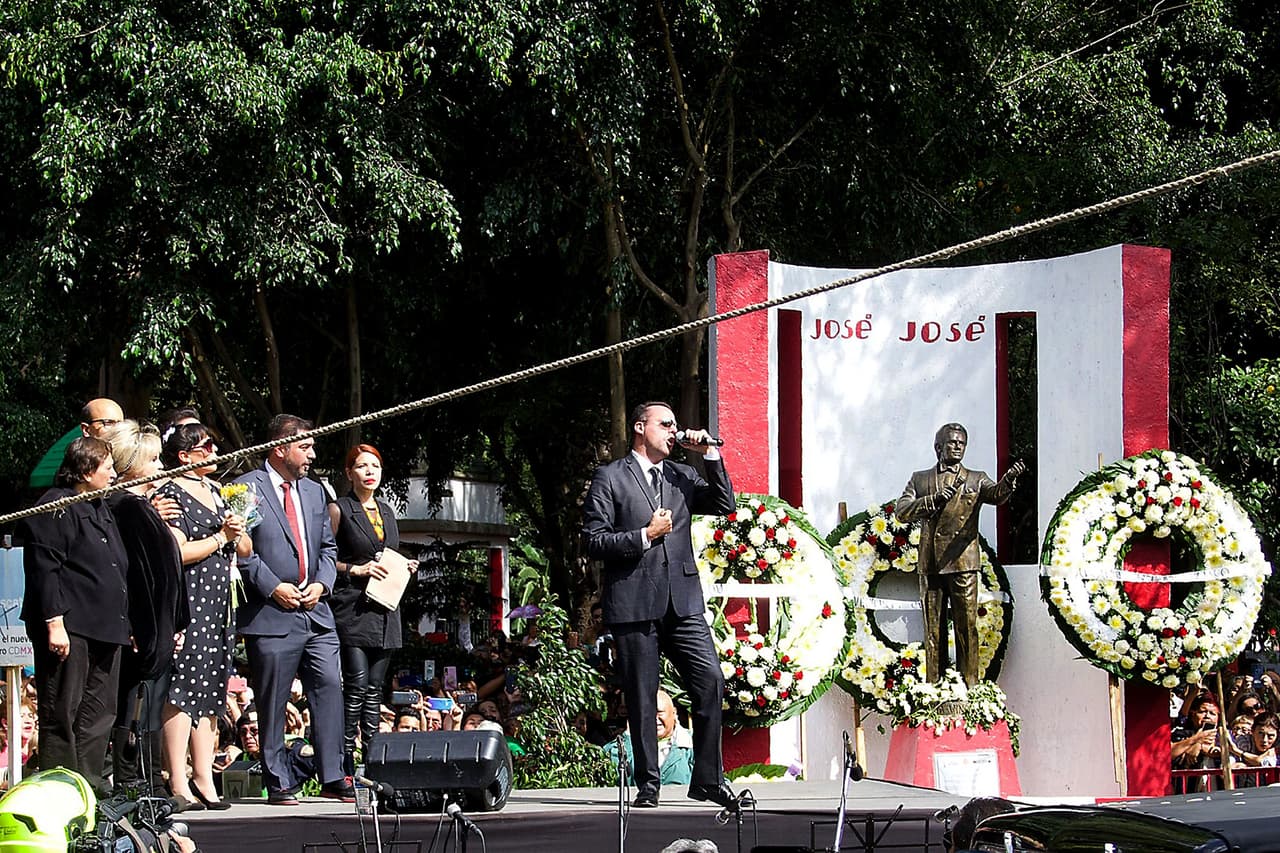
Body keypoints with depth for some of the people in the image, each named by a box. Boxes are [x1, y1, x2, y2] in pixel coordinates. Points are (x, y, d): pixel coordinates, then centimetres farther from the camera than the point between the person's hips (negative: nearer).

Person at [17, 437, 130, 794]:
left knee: (99, 712, 9)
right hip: (69, 628, -9)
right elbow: (44, 570, -15)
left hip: (103, 629, 9)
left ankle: (91, 786, 14)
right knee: (62, 713, -5)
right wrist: (54, 623, -21)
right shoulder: (56, 507, -9)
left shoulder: (99, 507, 20)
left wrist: (122, 623, 22)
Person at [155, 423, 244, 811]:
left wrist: (237, 533, 7)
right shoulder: (172, 494, -8)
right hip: (186, 603, -9)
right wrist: (221, 537, -8)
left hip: (216, 604, 9)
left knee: (209, 692, 8)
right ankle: (178, 784, -10)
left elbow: (237, 550, 29)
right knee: (183, 690, -10)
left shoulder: (214, 490, 18)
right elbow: (178, 552, -16)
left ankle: (204, 780, 11)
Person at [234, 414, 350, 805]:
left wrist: (321, 583, 3)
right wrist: (272, 587, -13)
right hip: (270, 613, -6)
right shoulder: (247, 489, -3)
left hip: (315, 611, 6)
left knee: (329, 688, -2)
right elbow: (240, 548, -8)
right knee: (272, 703, -1)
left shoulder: (314, 491, 18)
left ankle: (333, 778, 3)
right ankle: (279, 783, 6)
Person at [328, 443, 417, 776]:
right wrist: (355, 569, -15)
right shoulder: (339, 509, -1)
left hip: (384, 609, 6)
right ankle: (345, 758, -12)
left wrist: (404, 568, 9)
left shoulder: (386, 511, 19)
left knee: (375, 686, 5)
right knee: (357, 682, -14)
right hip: (352, 607, -6)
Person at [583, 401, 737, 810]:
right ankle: (647, 784, 9)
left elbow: (725, 505, 7)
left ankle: (708, 778, 0)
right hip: (634, 604, -3)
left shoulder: (681, 477, 18)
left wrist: (710, 454, 2)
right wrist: (645, 536, -10)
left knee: (710, 682, -8)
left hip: (683, 602, 4)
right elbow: (594, 540, -2)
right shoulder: (610, 478, 4)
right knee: (642, 699, 0)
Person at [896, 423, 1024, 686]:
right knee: (933, 629, 5)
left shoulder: (976, 479, 11)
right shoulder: (920, 479, 15)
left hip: (963, 562, -2)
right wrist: (934, 500, -12)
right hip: (930, 563, 2)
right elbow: (901, 511, 3)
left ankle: (969, 686, -5)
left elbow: (996, 495, -10)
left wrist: (1008, 480, -33)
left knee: (967, 627, -5)